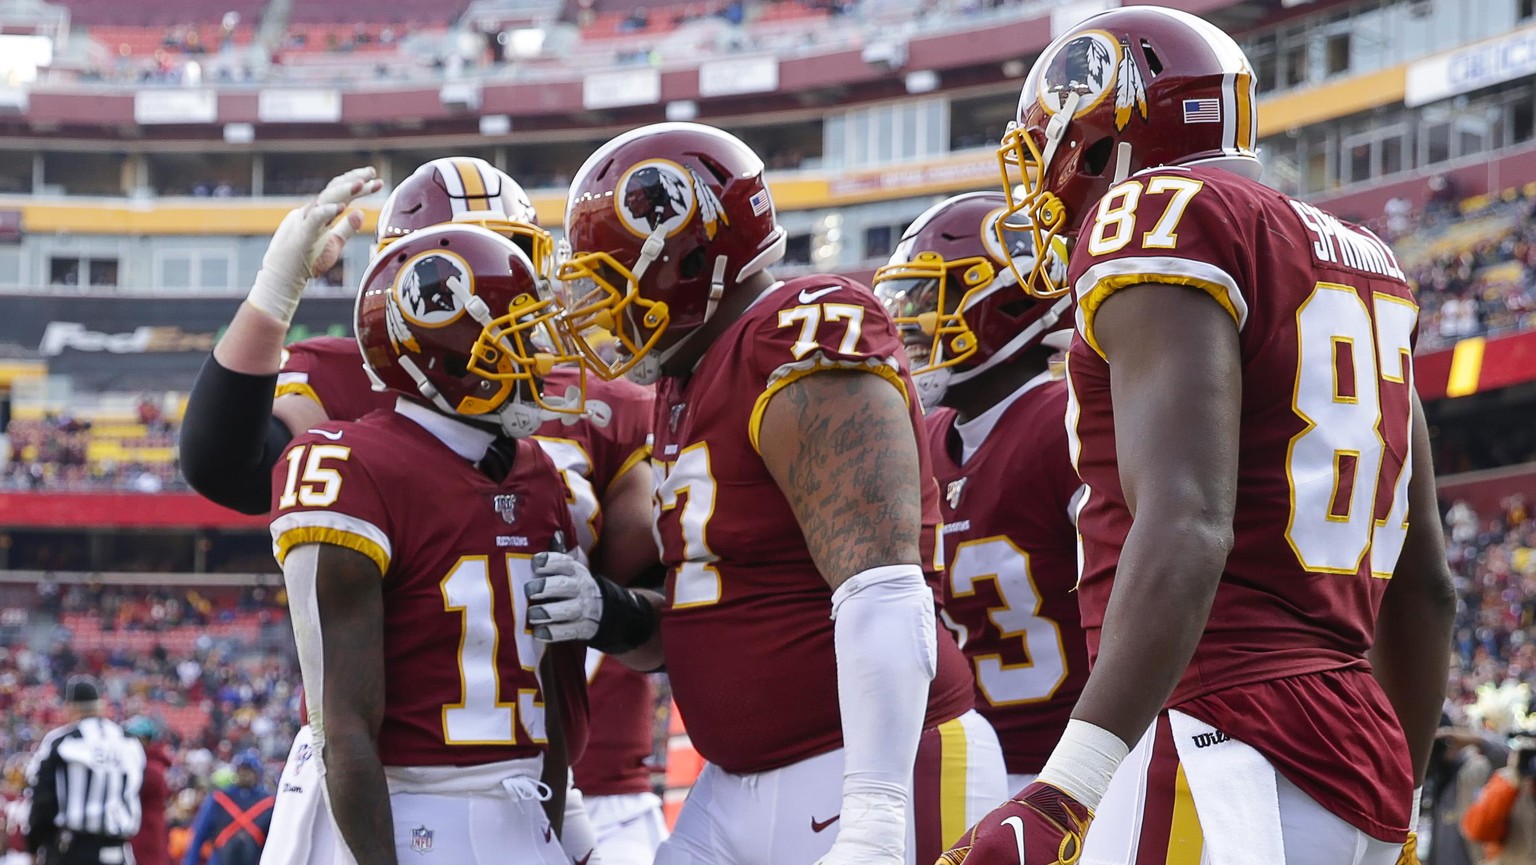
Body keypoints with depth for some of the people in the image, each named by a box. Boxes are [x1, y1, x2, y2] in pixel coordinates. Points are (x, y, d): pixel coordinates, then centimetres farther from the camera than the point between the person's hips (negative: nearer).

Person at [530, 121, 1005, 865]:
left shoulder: (801, 363, -15)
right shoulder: (689, 387, 16)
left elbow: (884, 602, -25)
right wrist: (612, 619, 3)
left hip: (872, 777, -9)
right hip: (741, 792, 10)